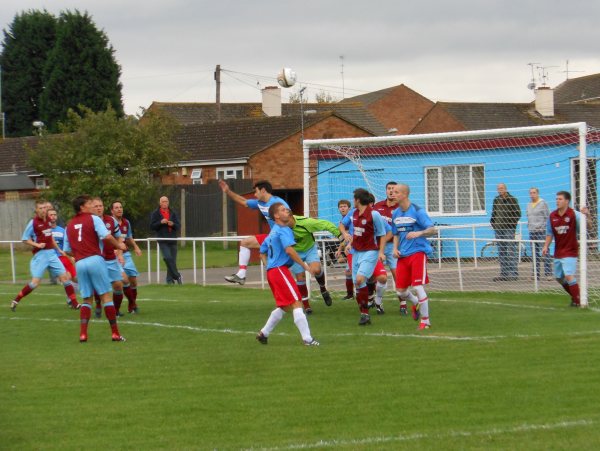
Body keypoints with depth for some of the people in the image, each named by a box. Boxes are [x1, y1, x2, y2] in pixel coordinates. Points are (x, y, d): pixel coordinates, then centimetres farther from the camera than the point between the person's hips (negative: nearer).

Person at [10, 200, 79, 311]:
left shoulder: (48, 221, 8)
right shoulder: (33, 223, -9)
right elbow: (25, 239, -4)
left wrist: (58, 250, 24)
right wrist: (37, 245, -16)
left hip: (51, 253, 6)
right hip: (40, 255, -6)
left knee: (65, 277, 0)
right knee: (35, 281, -10)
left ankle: (74, 303, 4)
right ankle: (16, 300, 5)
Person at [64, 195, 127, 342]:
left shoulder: (69, 225, 16)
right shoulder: (93, 219, -1)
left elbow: (67, 249, 18)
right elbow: (106, 236, -13)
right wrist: (118, 245, 3)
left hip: (79, 263, 5)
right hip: (95, 260, -5)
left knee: (86, 299, 12)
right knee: (106, 296, 1)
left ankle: (83, 334, -1)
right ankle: (115, 333, 0)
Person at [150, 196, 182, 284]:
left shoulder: (173, 213, 13)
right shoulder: (155, 214, 5)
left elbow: (178, 226, 10)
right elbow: (152, 226, -1)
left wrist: (173, 224, -11)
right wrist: (160, 222, -16)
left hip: (172, 240, 4)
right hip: (163, 241, -4)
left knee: (172, 260, 3)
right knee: (168, 258, -21)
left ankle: (170, 279, 11)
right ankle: (177, 276, -11)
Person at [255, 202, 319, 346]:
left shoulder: (272, 233, 21)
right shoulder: (284, 230, -9)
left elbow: (262, 253, 29)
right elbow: (289, 249, -24)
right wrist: (304, 265, -21)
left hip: (271, 271, 10)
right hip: (280, 270, -10)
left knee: (284, 306, 19)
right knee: (296, 303, -11)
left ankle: (263, 333, 23)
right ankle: (307, 339, -16)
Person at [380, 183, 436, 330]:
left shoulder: (417, 211, -10)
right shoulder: (396, 213, 10)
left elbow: (432, 230, -15)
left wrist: (419, 233, -33)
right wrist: (395, 248, 4)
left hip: (418, 253, -6)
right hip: (403, 255, 6)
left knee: (418, 287, -12)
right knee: (400, 290, 6)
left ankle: (425, 320, 1)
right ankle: (416, 304, 38)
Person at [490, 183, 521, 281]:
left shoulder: (512, 199, -2)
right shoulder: (496, 200, 14)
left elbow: (518, 213, -4)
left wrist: (512, 223, -11)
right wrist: (492, 222, 10)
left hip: (509, 229, -6)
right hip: (498, 229, 6)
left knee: (511, 251, -9)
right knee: (501, 252, 8)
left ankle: (513, 273, -10)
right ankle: (504, 273, 12)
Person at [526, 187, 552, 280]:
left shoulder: (543, 203, -3)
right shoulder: (529, 205, 17)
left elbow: (547, 217, -6)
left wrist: (542, 227, -11)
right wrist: (529, 226, 12)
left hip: (541, 231, -7)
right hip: (532, 232, 7)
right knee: (534, 254, 7)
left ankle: (548, 273, -8)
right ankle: (536, 274, 10)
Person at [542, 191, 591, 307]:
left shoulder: (574, 214, -12)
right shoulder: (552, 216, 3)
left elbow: (588, 225, -20)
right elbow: (550, 233, 13)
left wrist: (587, 215, -39)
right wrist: (546, 246, 2)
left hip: (570, 251, -6)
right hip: (558, 253, 7)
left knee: (569, 276, -18)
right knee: (559, 278, 13)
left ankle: (577, 301, -6)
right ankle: (574, 296, 32)